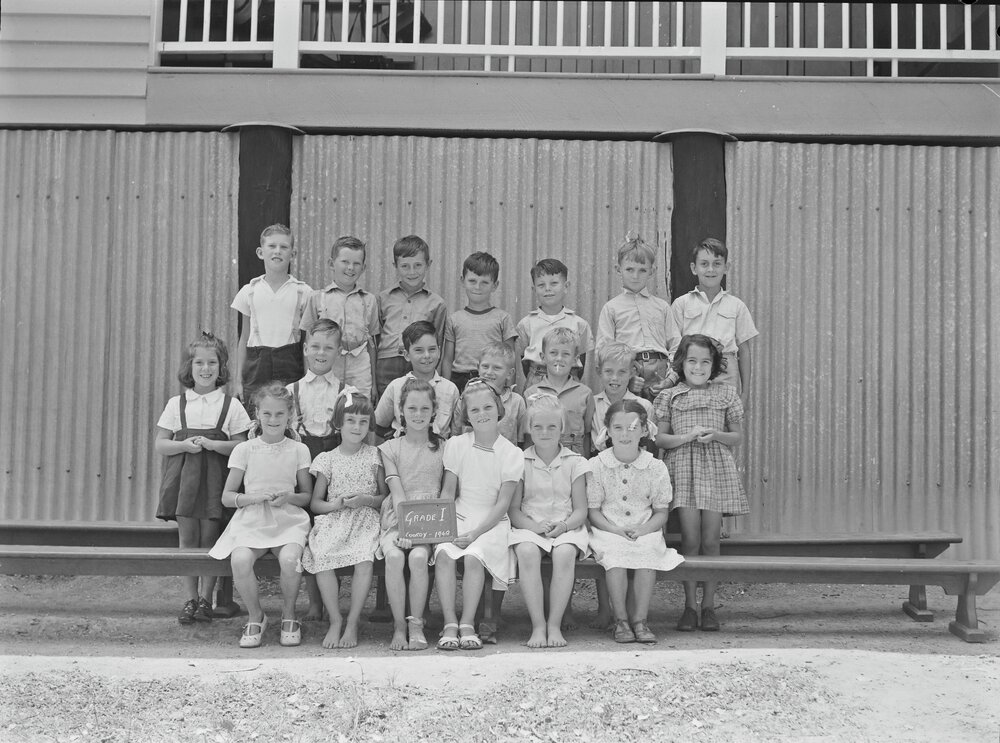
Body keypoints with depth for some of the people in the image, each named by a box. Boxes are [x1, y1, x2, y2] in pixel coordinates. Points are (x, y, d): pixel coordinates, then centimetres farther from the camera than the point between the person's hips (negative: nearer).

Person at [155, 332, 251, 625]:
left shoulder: (231, 405, 3)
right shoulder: (177, 404, 7)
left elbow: (241, 446, -1)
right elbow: (160, 444, 6)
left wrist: (211, 444, -15)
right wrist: (184, 445, -12)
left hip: (215, 479, -1)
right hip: (183, 477, 2)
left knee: (209, 537, 0)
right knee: (187, 537, 2)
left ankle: (205, 598, 10)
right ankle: (190, 598, 9)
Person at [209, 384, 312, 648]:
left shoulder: (298, 450, 8)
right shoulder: (244, 449, 7)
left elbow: (308, 496, 12)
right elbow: (227, 497, 8)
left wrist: (289, 497, -9)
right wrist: (251, 498, -11)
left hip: (288, 520, 0)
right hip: (252, 520, 0)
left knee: (289, 559, -33)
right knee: (240, 559, -32)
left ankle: (289, 615, -4)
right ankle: (255, 616, -6)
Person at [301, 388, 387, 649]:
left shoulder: (374, 455, 9)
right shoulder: (327, 459, 9)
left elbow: (385, 497, 10)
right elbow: (315, 503, 10)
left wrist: (367, 500, -9)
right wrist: (333, 505, -10)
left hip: (366, 521, -1)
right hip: (333, 521, 1)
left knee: (364, 561, -31)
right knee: (322, 558, -29)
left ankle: (353, 623, -17)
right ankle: (335, 621, -13)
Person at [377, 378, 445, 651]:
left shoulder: (443, 448, 12)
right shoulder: (390, 448, 10)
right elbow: (397, 493, -1)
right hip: (397, 519, 0)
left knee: (418, 557, -30)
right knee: (394, 556, -30)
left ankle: (416, 624, -16)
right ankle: (399, 626, -18)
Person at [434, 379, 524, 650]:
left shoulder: (512, 454, -1)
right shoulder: (456, 445, 6)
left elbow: (503, 503, -6)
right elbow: (448, 491, 7)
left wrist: (476, 532, -16)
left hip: (492, 523, -2)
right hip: (458, 518, 2)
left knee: (474, 556, -31)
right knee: (443, 553, -29)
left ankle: (467, 625, -20)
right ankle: (449, 624, -24)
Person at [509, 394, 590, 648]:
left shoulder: (574, 463, 9)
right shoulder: (520, 462, 9)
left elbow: (581, 510, 5)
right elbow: (513, 510, 4)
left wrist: (563, 525, -16)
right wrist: (534, 525, -16)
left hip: (566, 527, 0)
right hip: (529, 527, 0)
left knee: (564, 553, -34)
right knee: (527, 552, -35)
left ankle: (555, 625, -28)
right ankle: (538, 625, -31)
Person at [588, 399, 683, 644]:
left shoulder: (656, 468, 4)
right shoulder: (596, 465, 1)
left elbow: (661, 512, 6)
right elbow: (593, 511, 1)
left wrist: (643, 530, -14)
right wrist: (616, 530, -16)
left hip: (646, 532, 1)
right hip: (608, 531, -1)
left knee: (648, 551, -33)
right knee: (615, 553, -34)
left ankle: (639, 619, -22)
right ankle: (620, 621, -21)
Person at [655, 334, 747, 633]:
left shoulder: (725, 394, 9)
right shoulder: (669, 397, 7)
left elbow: (737, 436, 11)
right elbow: (660, 439, 4)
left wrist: (716, 435, -9)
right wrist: (688, 436, -12)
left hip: (716, 470, 1)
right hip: (683, 470, -1)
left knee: (710, 540, -1)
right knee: (690, 539, -6)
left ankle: (708, 605, 10)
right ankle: (690, 605, 4)